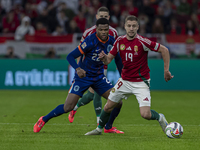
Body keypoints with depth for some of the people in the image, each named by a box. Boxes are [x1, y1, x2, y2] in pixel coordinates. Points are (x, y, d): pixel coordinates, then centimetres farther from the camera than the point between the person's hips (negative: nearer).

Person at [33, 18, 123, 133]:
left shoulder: (111, 41, -5)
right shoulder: (91, 41, -23)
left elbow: (117, 57, 14)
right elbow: (70, 56, -23)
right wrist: (78, 69, -40)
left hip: (99, 77, 6)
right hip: (83, 76, -6)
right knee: (68, 107, -12)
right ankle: (43, 120, 11)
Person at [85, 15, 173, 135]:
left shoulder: (142, 42, -19)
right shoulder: (120, 41, -2)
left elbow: (164, 50, -13)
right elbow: (109, 59, 3)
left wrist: (166, 70, -13)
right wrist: (104, 58, -21)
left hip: (141, 82, -5)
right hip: (125, 81, 5)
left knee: (145, 114, -18)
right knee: (108, 107, 11)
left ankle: (160, 118, 15)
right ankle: (99, 129, 37)